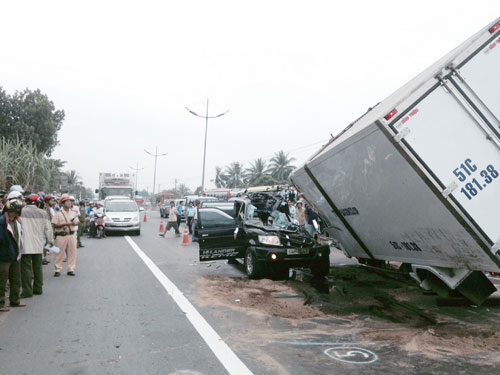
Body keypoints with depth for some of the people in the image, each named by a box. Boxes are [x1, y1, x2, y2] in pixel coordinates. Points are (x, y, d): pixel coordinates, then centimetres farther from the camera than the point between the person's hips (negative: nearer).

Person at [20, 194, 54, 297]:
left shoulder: (21, 211, -7)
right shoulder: (43, 213, -1)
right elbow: (48, 229, 4)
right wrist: (50, 241, 17)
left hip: (25, 245, -3)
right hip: (38, 245, 3)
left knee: (26, 268, 1)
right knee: (38, 267, 14)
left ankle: (27, 291, 2)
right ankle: (38, 288, 22)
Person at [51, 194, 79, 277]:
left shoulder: (73, 213, 11)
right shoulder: (58, 214, -4)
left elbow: (77, 222, 16)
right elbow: (54, 225, -9)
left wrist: (74, 223, -7)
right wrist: (65, 224, -16)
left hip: (71, 235, 4)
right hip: (61, 235, -4)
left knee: (72, 253, 4)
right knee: (59, 253, 0)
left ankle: (71, 269, 13)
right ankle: (58, 270, 9)